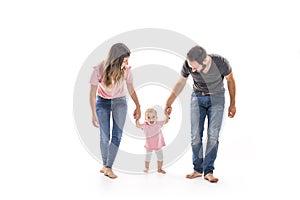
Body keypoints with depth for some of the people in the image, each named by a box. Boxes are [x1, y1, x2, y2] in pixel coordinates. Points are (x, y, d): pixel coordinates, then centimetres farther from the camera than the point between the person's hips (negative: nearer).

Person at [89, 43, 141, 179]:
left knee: (117, 135, -9)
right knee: (104, 136, -2)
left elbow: (131, 90, -3)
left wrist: (138, 106, -1)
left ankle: (108, 168, -5)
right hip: (102, 102, -1)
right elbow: (92, 93, -15)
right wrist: (94, 114, -15)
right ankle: (104, 164, 20)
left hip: (119, 102, 1)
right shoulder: (99, 70, -25)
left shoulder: (126, 70, -21)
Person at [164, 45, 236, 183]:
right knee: (195, 135, -4)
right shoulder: (188, 64, -22)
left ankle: (208, 171, -3)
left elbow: (230, 80, -7)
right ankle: (198, 169, 8)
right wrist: (169, 102, -1)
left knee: (213, 136, -10)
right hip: (197, 98, 2)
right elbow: (181, 82, -1)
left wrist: (232, 104, 1)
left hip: (216, 98, -2)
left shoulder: (221, 63, -27)